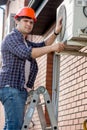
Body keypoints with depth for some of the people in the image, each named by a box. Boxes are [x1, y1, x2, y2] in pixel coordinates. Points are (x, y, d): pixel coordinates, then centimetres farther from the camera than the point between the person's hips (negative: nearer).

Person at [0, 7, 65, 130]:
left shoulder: (25, 42, 27)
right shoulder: (11, 37, -5)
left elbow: (41, 45, 15)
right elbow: (26, 53, -21)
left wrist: (56, 32, 1)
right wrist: (52, 48, -23)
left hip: (20, 89, 10)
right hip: (10, 87, -10)